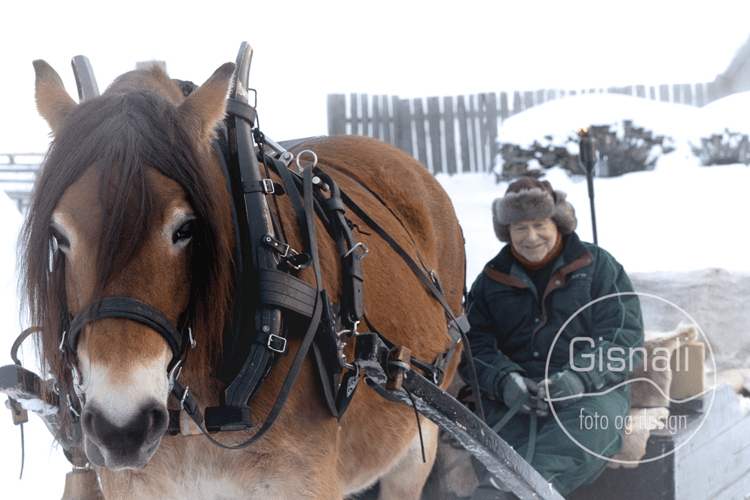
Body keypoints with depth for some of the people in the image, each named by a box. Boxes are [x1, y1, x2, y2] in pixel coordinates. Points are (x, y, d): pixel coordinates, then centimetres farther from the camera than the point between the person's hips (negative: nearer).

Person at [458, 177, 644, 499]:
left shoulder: (598, 266, 15)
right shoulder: (491, 280, 22)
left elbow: (624, 336, 3)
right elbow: (474, 344, 12)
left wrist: (580, 378, -17)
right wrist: (504, 380, -13)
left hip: (590, 390, -2)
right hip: (513, 397, 2)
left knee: (589, 423, -40)